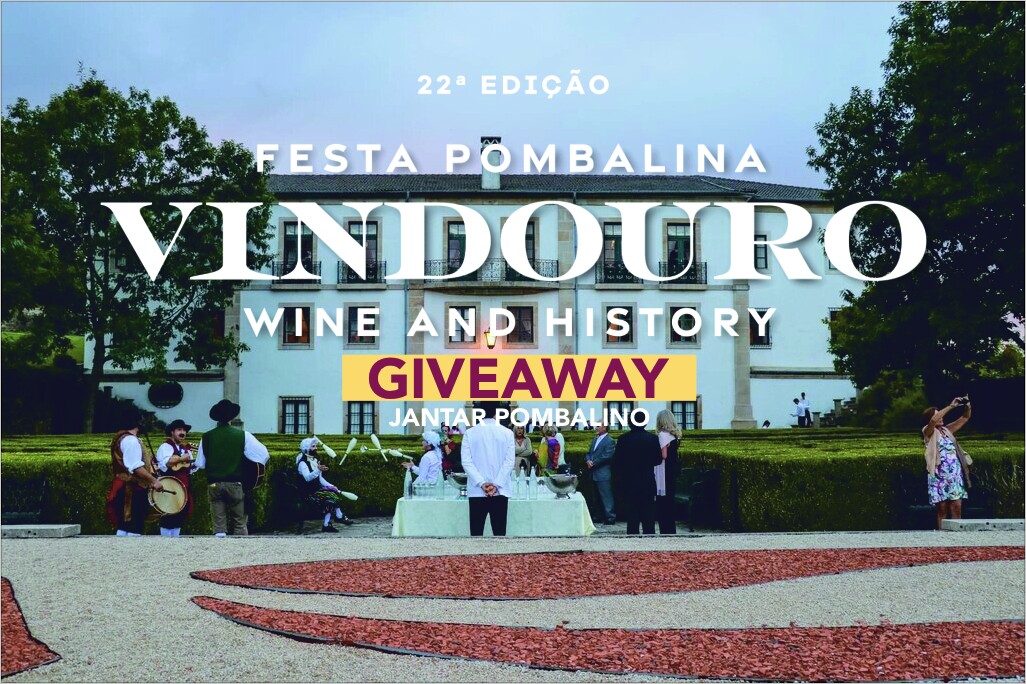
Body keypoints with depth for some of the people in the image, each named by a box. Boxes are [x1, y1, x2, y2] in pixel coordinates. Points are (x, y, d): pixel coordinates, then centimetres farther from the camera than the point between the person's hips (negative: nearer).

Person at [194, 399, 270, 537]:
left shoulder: (207, 437, -1)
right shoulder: (242, 435, -6)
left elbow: (200, 464, 2)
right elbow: (263, 454, -8)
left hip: (215, 485, 1)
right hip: (235, 484, -1)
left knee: (219, 527, 4)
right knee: (240, 525, 7)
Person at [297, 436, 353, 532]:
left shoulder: (314, 460, 15)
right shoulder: (302, 463, -13)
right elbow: (307, 477, -30)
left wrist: (330, 485, 5)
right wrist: (318, 470, -45)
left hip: (317, 488, 8)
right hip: (309, 492, -8)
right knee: (332, 496, -22)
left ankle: (327, 525, -19)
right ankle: (340, 516, -5)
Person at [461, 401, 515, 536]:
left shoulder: (470, 433, -1)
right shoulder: (507, 433, 0)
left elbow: (467, 462, -7)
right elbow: (509, 461, -6)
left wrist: (482, 483, -9)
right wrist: (496, 485, -8)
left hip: (477, 491, 0)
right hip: (500, 492, 0)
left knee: (476, 532, 3)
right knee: (499, 532, 2)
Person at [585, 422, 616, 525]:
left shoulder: (610, 441, -9)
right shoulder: (595, 440, 18)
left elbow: (607, 457, -18)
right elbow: (588, 453, 18)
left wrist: (593, 463, -14)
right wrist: (588, 460, -4)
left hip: (604, 474, -9)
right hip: (595, 474, 9)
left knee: (607, 497, -7)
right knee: (599, 497, 13)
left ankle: (610, 518, -5)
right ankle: (603, 517, 20)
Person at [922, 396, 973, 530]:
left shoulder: (947, 430, 17)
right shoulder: (928, 432, 1)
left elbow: (965, 418, 16)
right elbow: (933, 421, -21)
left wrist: (968, 406, -5)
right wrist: (951, 406, -21)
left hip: (955, 474, 5)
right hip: (939, 475, -5)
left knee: (957, 507, -2)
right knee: (942, 509, -5)